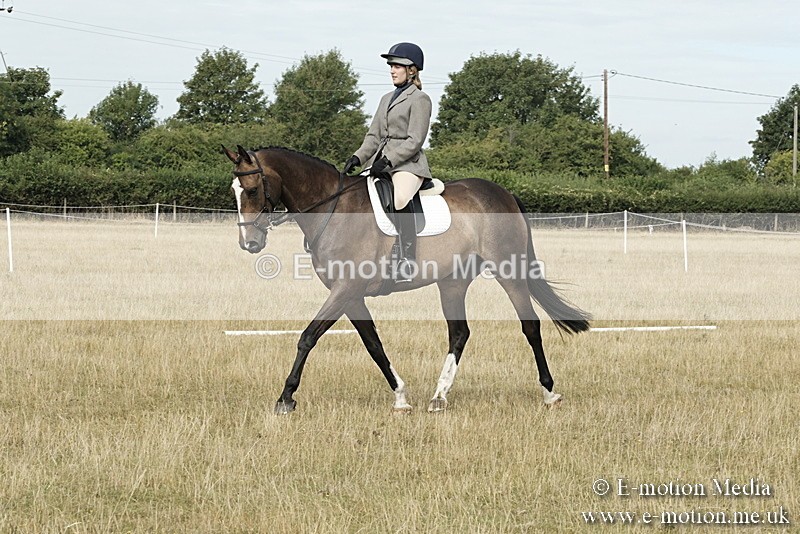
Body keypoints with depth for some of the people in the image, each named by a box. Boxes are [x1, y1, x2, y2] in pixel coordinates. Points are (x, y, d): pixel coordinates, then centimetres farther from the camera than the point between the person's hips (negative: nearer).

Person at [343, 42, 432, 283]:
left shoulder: (419, 99, -2)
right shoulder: (387, 99, 22)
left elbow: (414, 141, -10)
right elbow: (374, 136, 18)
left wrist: (388, 161, -20)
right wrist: (358, 157, 0)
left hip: (407, 163, -9)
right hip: (381, 161, 9)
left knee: (400, 198, -36)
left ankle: (408, 259, -38)